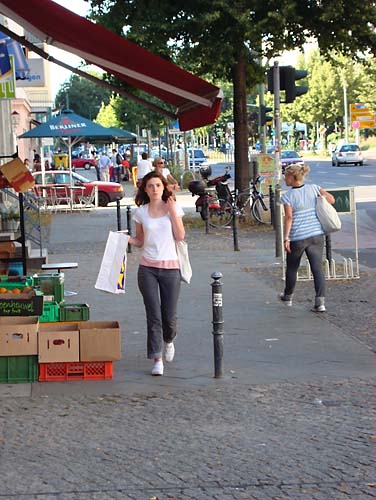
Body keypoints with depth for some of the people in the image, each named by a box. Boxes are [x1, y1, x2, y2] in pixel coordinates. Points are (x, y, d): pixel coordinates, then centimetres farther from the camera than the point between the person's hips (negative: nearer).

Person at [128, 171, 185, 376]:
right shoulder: (141, 212, 3)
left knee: (169, 316, 2)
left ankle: (168, 341, 36)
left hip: (170, 267, 0)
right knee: (154, 315, -5)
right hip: (148, 268, 0)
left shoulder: (173, 208, 1)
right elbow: (140, 240, 12)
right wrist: (126, 238, -8)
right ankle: (157, 359, 0)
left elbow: (180, 236, -5)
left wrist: (173, 212, -11)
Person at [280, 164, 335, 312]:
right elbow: (331, 199, 2)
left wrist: (286, 238, -15)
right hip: (316, 235, 3)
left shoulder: (287, 196, -9)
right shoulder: (313, 188, 2)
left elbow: (289, 217, -16)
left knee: (292, 268, 18)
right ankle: (320, 302, -10)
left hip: (297, 237, -3)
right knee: (317, 268, 1)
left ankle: (288, 296, 36)